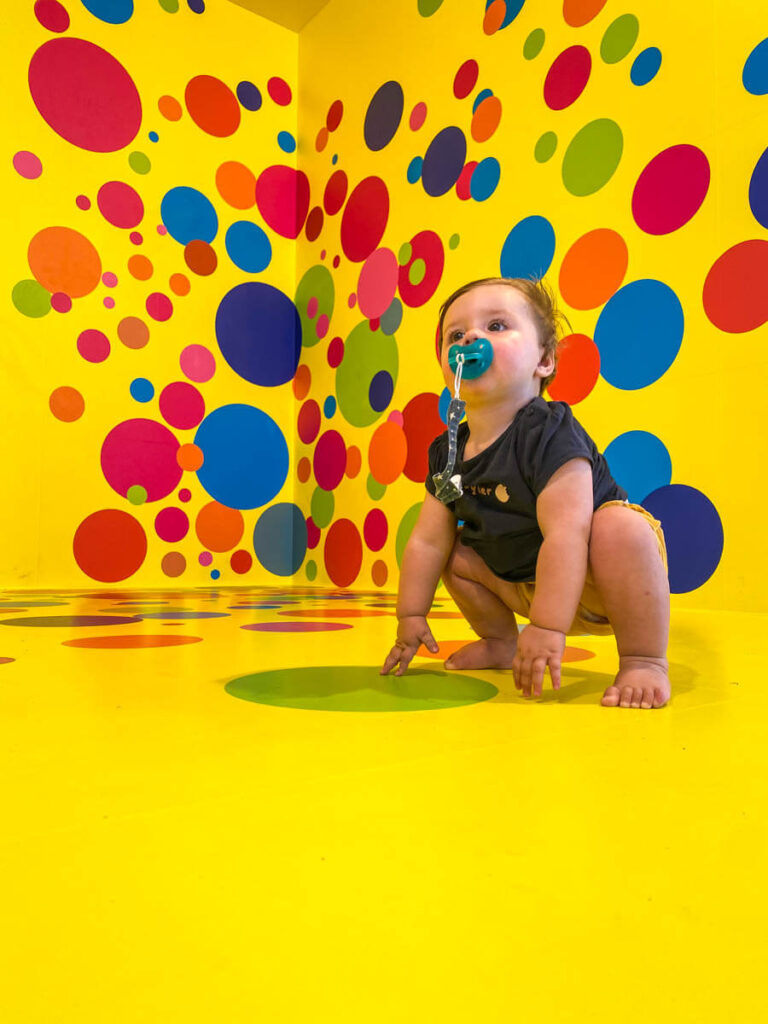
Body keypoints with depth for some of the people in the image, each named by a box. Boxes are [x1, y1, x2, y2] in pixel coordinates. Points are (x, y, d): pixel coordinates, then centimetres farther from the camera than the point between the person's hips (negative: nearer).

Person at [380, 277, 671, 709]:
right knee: (457, 550, 2)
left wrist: (547, 627, -38)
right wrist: (411, 616, -2)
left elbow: (565, 535, -36)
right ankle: (500, 642, 21)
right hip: (525, 585, 7)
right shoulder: (447, 452, -6)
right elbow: (428, 540, -3)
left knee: (619, 527, -35)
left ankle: (646, 661, -17)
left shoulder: (550, 434, -28)